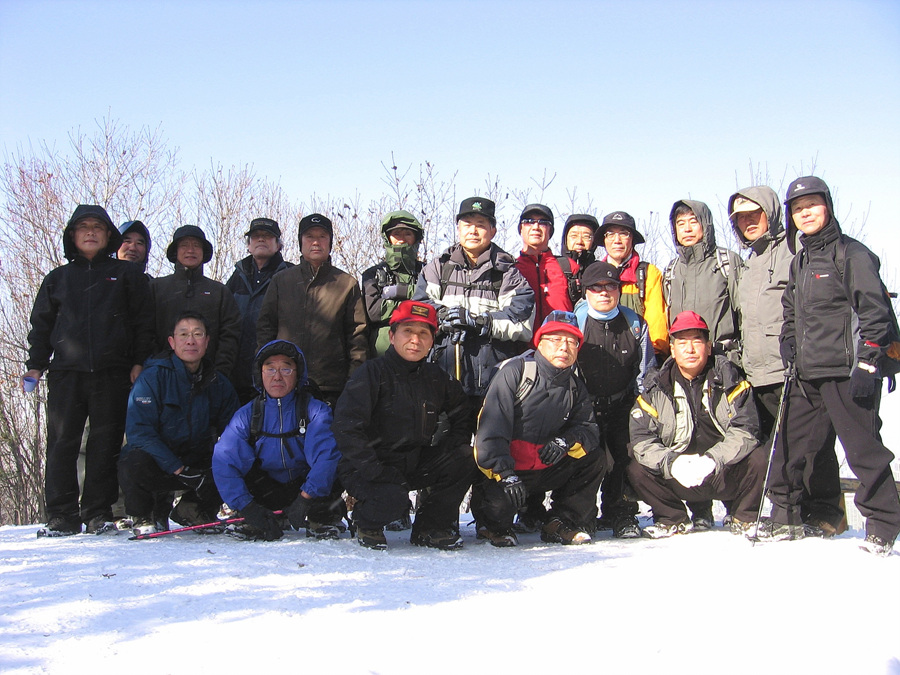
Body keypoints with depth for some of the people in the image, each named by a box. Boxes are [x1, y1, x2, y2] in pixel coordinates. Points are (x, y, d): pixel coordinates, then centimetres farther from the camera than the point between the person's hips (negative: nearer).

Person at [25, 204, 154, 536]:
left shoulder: (126, 274, 13)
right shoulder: (57, 279, 19)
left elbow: (144, 321, 8)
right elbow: (41, 323, 20)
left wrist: (140, 361, -2)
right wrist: (35, 364, 8)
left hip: (112, 374, -2)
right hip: (66, 374, 2)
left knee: (106, 444, -1)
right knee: (62, 444, -1)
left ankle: (99, 512, 4)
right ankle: (62, 515, 4)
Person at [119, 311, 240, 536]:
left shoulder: (219, 383, 2)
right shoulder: (153, 376, -11)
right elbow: (138, 431, -18)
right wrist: (178, 469, -27)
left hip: (199, 464, 4)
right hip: (156, 463, -4)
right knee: (134, 464, -35)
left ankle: (193, 511, 9)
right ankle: (145, 517, -2)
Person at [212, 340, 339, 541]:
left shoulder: (315, 411, -10)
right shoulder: (246, 415, -5)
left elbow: (327, 456, -24)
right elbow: (224, 462, -15)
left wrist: (305, 499, -35)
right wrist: (247, 507, -28)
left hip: (305, 488, -2)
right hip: (268, 492, 2)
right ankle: (258, 524, -11)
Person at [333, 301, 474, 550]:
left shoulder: (437, 377, 6)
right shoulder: (372, 372, -11)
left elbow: (462, 417, 17)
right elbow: (346, 428, -18)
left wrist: (452, 450, -5)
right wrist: (376, 472, -27)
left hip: (416, 465, 6)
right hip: (368, 468, -5)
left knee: (464, 459, -17)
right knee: (393, 499, -35)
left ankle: (429, 528, 0)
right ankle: (367, 523, 3)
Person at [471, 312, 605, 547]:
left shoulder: (576, 388, 7)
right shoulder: (514, 371, -13)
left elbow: (589, 429, 3)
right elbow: (492, 427, -20)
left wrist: (567, 441, -21)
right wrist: (505, 474, -27)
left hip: (544, 470, 6)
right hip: (500, 470, -5)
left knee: (595, 459, -8)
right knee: (499, 502, -33)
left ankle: (560, 523, 3)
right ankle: (494, 524, 6)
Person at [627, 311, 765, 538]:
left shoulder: (729, 377, -6)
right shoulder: (655, 387, -2)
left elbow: (744, 430, -15)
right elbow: (641, 439, -9)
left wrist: (712, 460, -30)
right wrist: (671, 463, -27)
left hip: (726, 475, -1)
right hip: (678, 480, 1)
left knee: (758, 458, -28)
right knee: (637, 468, -20)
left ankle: (744, 518, 0)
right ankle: (674, 519, 5)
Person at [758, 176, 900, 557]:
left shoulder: (851, 254, -6)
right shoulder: (799, 261, 17)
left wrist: (867, 365, -17)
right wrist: (789, 339, 11)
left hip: (846, 372, -8)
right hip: (807, 374, 8)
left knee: (863, 448, -4)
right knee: (790, 446, 11)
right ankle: (787, 518, 24)